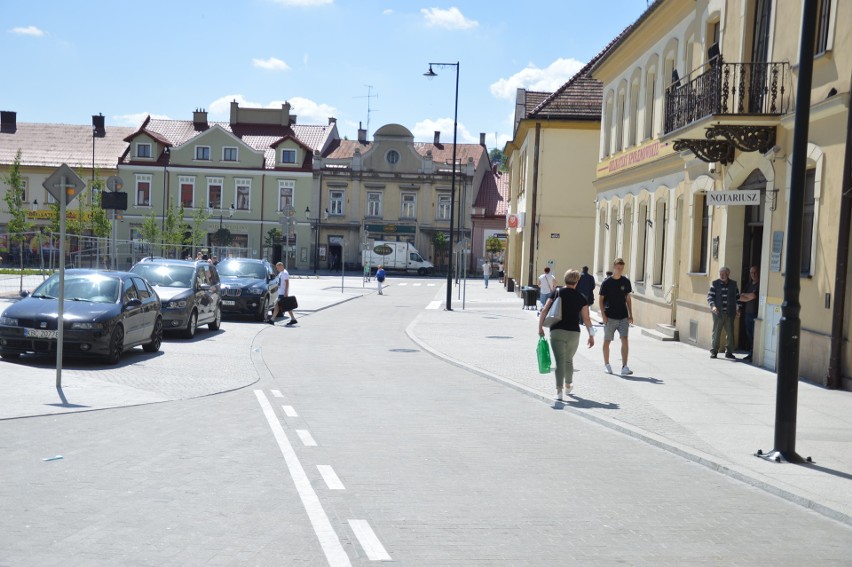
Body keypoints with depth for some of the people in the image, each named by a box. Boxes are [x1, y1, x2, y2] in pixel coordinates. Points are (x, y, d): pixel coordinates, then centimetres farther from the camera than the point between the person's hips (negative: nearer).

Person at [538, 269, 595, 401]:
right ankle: (568, 386, 36)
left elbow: (544, 311, -3)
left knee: (560, 361, -3)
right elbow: (586, 319, 3)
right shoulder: (581, 298, 3)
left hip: (556, 331, -1)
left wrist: (540, 327, 5)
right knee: (569, 360, 20)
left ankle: (559, 390, -14)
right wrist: (591, 335, 12)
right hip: (574, 333, 1)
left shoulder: (557, 293, 1)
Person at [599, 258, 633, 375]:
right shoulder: (606, 282, -4)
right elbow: (600, 299, -1)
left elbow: (628, 298, 13)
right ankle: (606, 365, 23)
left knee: (625, 340, -9)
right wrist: (603, 315, -10)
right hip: (610, 317, -2)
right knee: (607, 341, 7)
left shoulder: (626, 281, 5)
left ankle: (624, 367, -8)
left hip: (623, 317, 2)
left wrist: (630, 315, 8)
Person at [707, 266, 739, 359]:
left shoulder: (733, 284, 8)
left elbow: (737, 297, 17)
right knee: (716, 332, 0)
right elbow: (710, 296, -4)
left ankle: (729, 352, 15)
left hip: (730, 313, 2)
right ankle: (713, 351, 7)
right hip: (718, 313, -2)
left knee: (730, 333, 6)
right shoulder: (715, 284, 1)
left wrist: (737, 309, 14)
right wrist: (713, 306, -18)